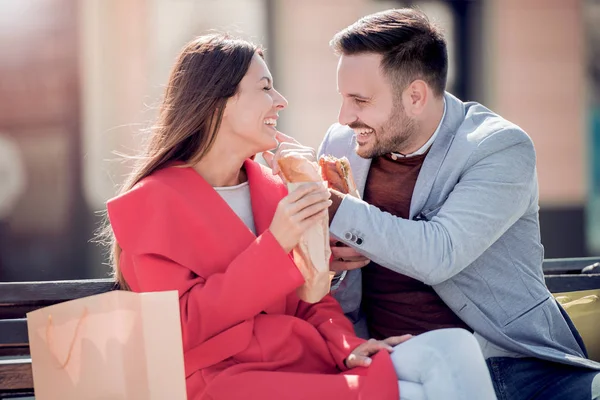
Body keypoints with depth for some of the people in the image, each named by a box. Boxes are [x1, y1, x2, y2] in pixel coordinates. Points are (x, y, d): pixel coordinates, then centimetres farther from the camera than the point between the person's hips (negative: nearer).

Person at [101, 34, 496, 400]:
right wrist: (274, 245, -18)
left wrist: (347, 347, -7)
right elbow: (184, 329, -11)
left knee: (454, 348, -22)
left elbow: (311, 300, 16)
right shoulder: (153, 202, -2)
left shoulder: (273, 189, 17)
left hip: (306, 362, 7)